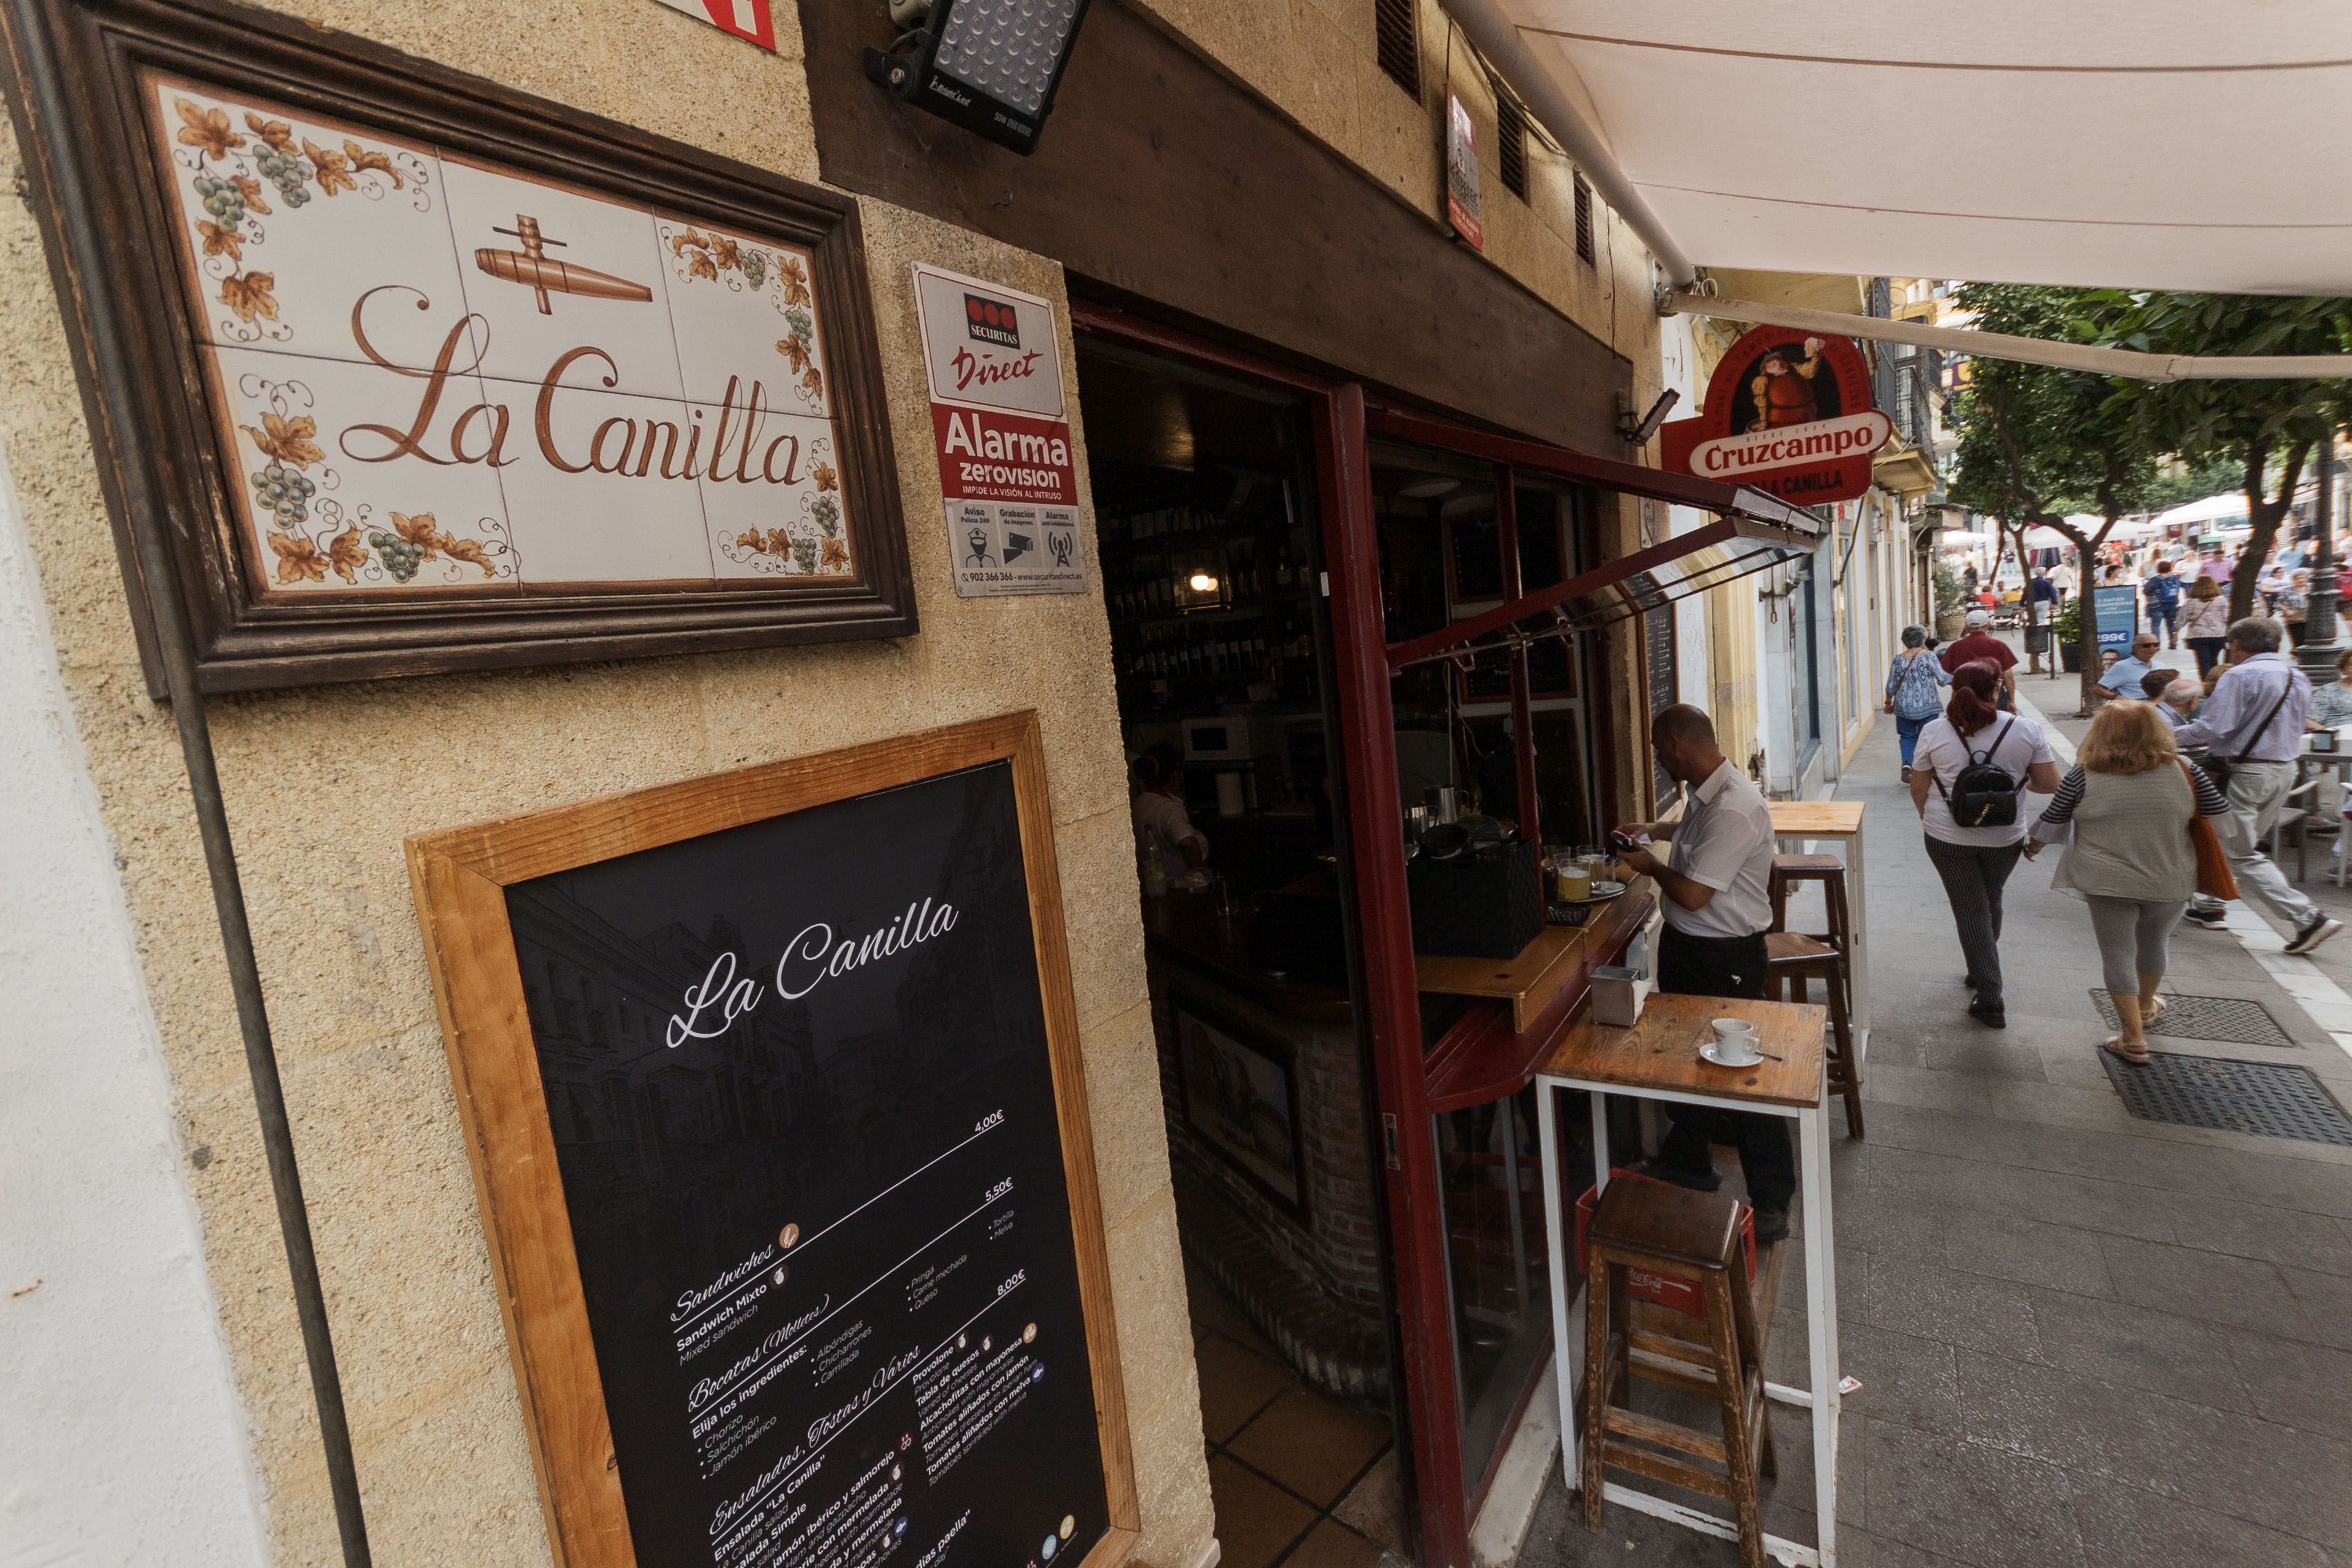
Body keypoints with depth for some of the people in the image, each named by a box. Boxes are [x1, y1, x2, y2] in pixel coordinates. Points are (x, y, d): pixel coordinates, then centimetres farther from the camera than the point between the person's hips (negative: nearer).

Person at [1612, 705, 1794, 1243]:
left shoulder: (1734, 809, -28)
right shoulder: (1703, 793, 3)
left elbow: (1692, 893, -28)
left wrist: (1650, 866, -12)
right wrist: (1654, 830, 19)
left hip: (1726, 959, -10)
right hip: (1685, 947, 10)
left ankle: (1771, 1204, 20)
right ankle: (1688, 1162, 42)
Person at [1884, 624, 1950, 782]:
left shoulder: (1898, 659, 0)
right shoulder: (1928, 656, -7)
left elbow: (1891, 686, 3)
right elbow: (1943, 679, -10)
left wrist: (1889, 702, 17)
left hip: (1904, 707, 2)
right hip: (1927, 706, -2)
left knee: (1907, 736, 11)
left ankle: (1907, 764, -11)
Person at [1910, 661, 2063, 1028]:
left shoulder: (1934, 731, -8)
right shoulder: (2026, 730, -6)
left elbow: (1918, 789, -1)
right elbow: (2050, 784, -4)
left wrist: (1930, 820, 16)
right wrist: (2020, 782, 17)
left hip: (1948, 837, -2)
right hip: (2004, 838, 2)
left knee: (1971, 910, 5)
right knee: (1990, 903, 22)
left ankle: (1990, 998, 4)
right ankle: (1981, 973, 42)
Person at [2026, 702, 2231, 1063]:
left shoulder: (2083, 776, -11)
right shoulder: (2184, 771, -6)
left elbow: (2052, 822, -2)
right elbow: (2219, 817, 4)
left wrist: (2035, 844, 18)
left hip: (2107, 883, -3)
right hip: (2169, 882, 3)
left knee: (2117, 954, 7)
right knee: (2154, 943, 24)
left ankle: (2134, 1039, 7)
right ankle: (2146, 1006, 48)